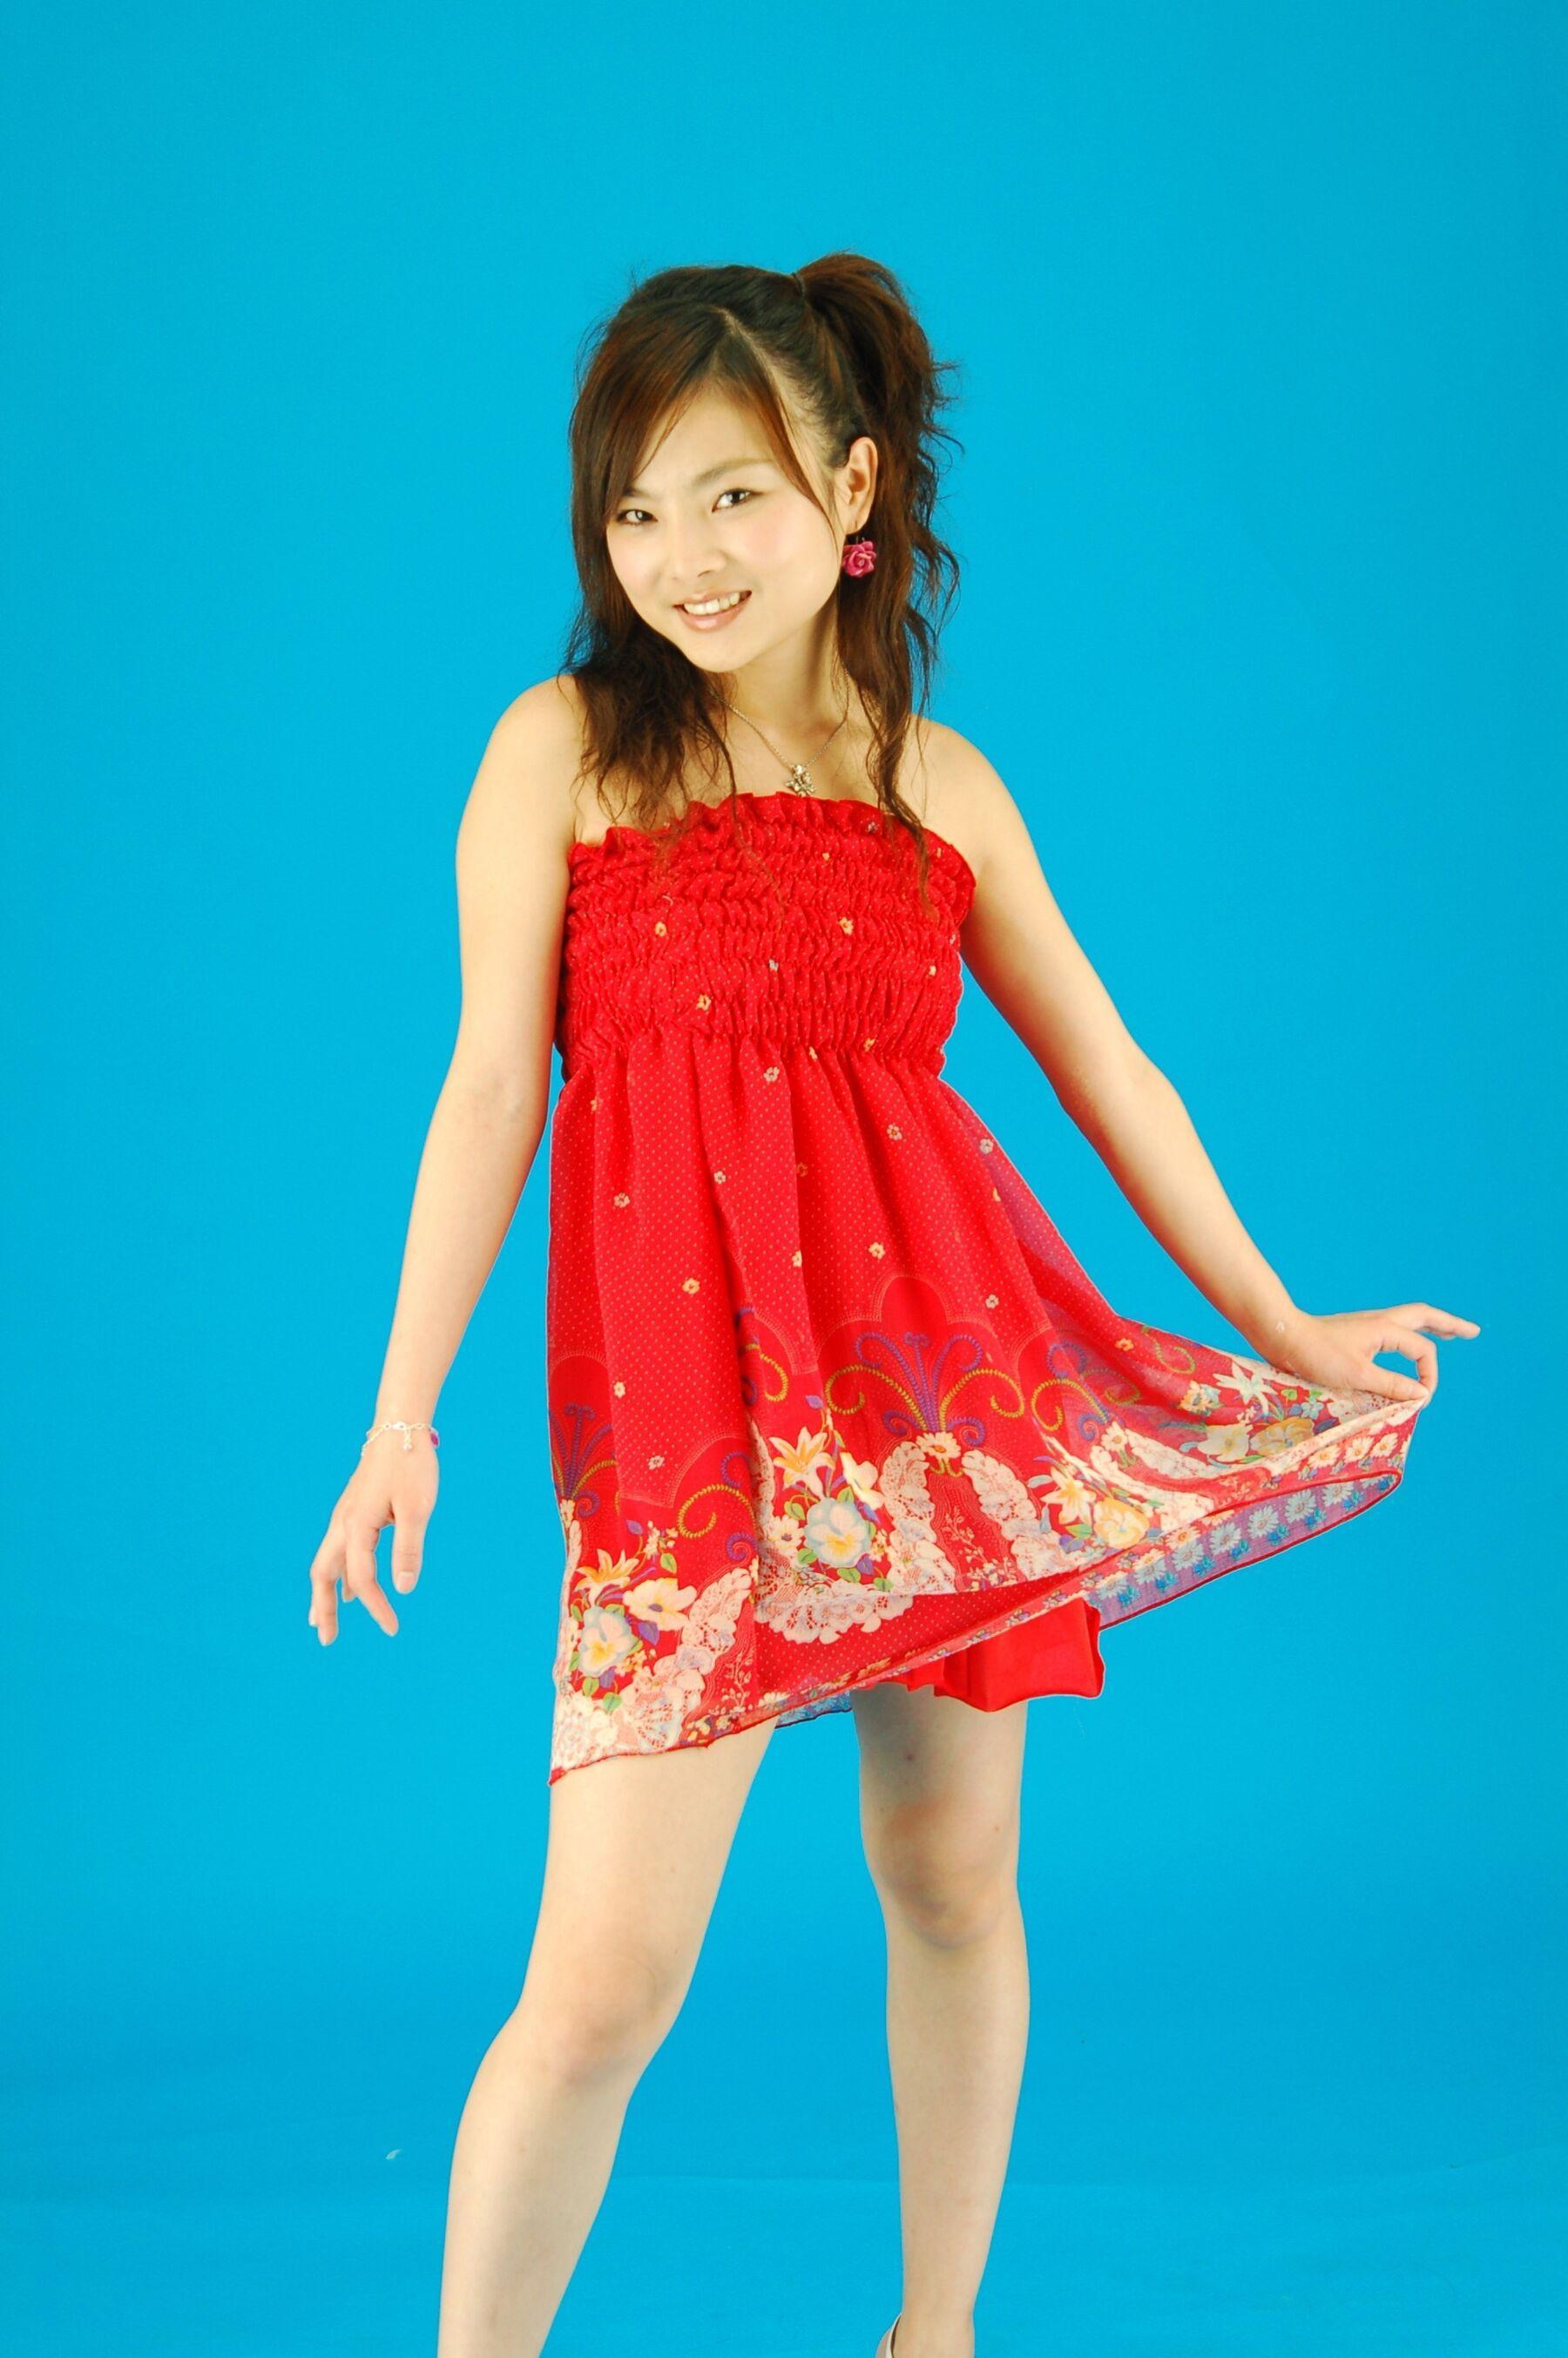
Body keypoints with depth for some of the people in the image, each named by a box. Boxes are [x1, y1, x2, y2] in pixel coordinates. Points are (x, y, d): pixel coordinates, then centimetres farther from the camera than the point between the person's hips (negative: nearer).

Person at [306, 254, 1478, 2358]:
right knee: (609, 1971, -7)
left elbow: (1104, 1065, 17)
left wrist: (1280, 1327, 18)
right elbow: (492, 1086, 1)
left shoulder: (941, 784, 10)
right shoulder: (561, 750, 3)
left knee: (954, 1874, 13)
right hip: (690, 1395, -3)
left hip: (946, 1360, 3)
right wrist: (405, 1410, -4)